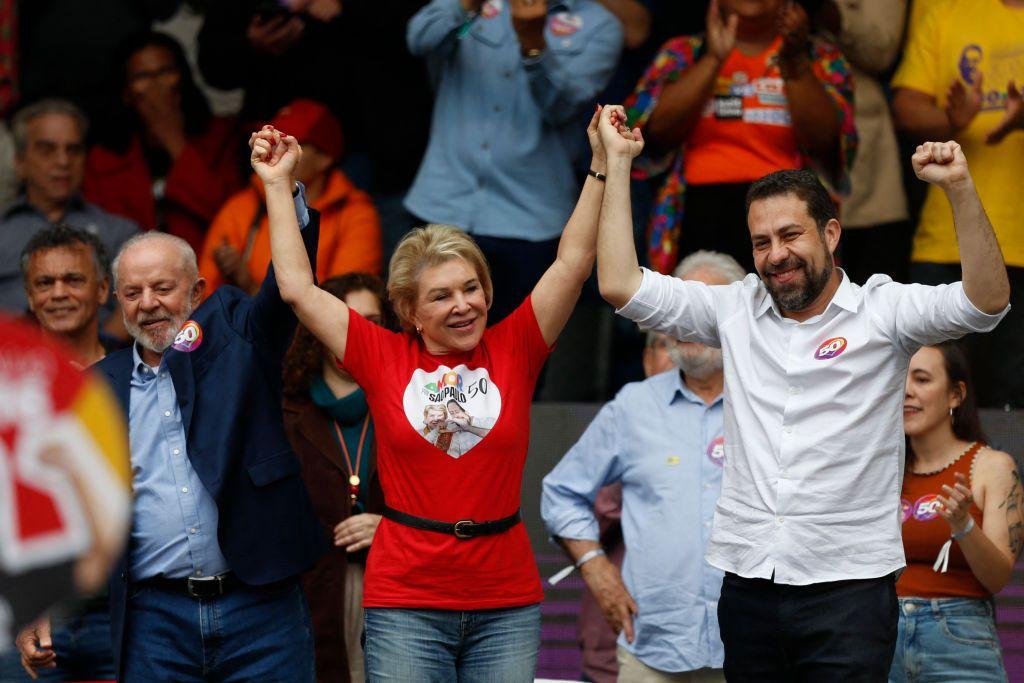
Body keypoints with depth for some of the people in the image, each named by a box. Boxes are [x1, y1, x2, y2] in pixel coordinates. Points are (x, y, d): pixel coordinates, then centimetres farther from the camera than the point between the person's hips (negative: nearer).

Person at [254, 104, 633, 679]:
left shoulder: (513, 350, 4)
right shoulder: (385, 357, 2)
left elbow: (573, 263, 1)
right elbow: (298, 288, 4)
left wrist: (603, 165, -5)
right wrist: (279, 185, 6)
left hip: (507, 602, 1)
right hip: (406, 601, -1)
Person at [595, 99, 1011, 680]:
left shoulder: (882, 310, -1)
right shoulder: (736, 311, 10)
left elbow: (987, 300, -15)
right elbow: (621, 285, 6)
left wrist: (960, 188, -27)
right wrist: (618, 162, 5)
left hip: (848, 585, -4)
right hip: (748, 583, 4)